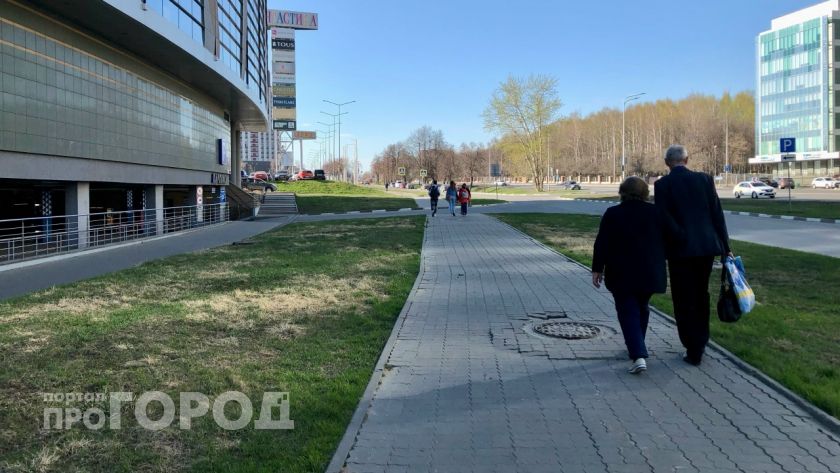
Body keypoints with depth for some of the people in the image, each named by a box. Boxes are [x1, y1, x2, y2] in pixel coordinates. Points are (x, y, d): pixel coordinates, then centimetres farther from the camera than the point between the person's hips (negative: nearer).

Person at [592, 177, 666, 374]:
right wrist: (659, 264, 21)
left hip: (622, 275, -3)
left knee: (628, 313, -1)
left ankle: (638, 356, -14)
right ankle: (637, 348, 33)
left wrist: (597, 269, 0)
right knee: (642, 309, 20)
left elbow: (602, 244, -7)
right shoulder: (656, 212, 3)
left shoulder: (612, 214, -5)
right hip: (650, 274, 3)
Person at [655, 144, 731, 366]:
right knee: (701, 295, 19)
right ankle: (700, 342, 29)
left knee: (685, 301, 6)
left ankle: (694, 351, 9)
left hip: (680, 250, -4)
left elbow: (664, 219, -16)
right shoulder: (704, 179, 4)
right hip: (707, 246, 4)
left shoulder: (662, 184, -5)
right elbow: (717, 214, 4)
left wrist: (683, 240, -8)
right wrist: (725, 246, 7)